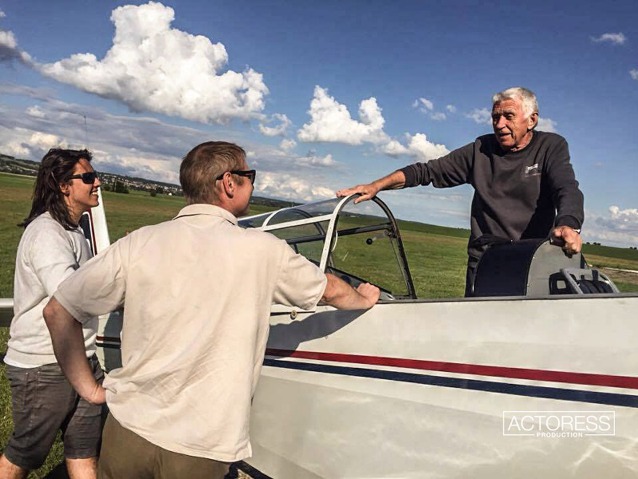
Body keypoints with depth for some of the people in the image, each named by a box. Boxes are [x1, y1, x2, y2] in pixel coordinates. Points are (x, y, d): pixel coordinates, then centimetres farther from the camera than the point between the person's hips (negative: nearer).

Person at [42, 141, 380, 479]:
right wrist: (364, 298, 31)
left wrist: (90, 389, 9)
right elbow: (331, 290, 9)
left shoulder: (139, 243, -6)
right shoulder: (264, 251, -8)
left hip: (128, 429, 3)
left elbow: (57, 311, 0)